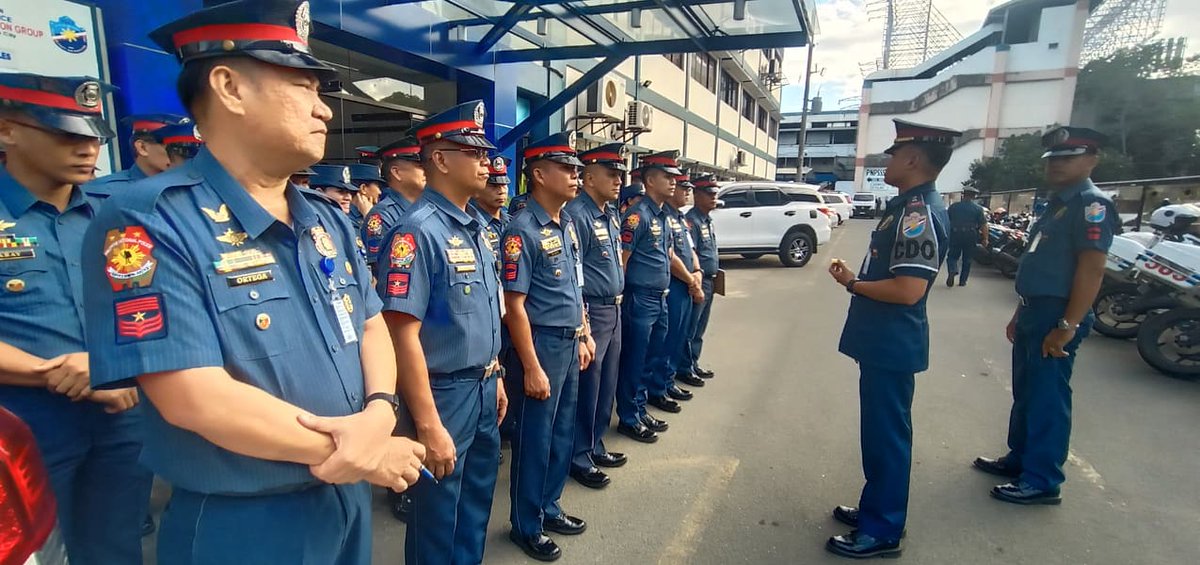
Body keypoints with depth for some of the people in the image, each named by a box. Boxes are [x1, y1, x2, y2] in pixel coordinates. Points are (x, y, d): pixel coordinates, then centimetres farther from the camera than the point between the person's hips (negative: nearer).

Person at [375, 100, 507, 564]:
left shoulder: (475, 228, 6)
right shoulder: (418, 232, -20)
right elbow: (403, 333, -24)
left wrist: (494, 378, 17)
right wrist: (429, 425, -23)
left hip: (483, 390, 8)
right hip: (445, 394, -8)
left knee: (476, 507, 25)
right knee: (439, 519, 13)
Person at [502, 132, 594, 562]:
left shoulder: (567, 224, 8)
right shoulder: (523, 231, -17)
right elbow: (514, 305, -18)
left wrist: (583, 336, 16)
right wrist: (532, 368, -18)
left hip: (570, 342, 8)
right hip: (542, 344, -8)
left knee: (563, 433, 19)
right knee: (535, 438, 7)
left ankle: (549, 508, 38)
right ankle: (526, 526, 27)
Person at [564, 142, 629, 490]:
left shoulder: (611, 213, 11)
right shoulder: (577, 215, -17)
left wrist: (617, 301, 19)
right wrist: (582, 324, -19)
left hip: (614, 309, 9)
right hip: (592, 311, -9)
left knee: (607, 385, 18)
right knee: (587, 387, 3)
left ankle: (595, 446, 35)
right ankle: (579, 458, 20)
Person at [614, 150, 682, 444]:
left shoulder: (664, 214, 12)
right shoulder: (638, 215, -15)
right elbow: (620, 260, -16)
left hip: (660, 298, 9)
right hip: (640, 298, -9)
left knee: (649, 360, 17)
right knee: (633, 361, 4)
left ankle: (640, 410, 32)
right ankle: (628, 419, 17)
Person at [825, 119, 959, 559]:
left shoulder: (919, 212, -21)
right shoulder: (909, 205, 11)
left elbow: (907, 290, -27)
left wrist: (852, 283, -15)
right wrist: (857, 279, 9)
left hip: (892, 345, -10)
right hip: (882, 341, 10)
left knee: (886, 434, 2)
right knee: (880, 430, 20)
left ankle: (882, 531, 17)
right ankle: (877, 508, 36)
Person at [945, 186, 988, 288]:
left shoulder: (953, 206, 1)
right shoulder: (978, 208, -2)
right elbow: (983, 225, -5)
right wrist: (985, 239, 0)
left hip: (955, 235, 0)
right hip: (971, 236, 0)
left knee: (952, 256, 8)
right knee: (967, 259, 11)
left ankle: (953, 271, -22)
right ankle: (962, 281, 14)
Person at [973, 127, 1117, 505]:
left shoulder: (1092, 204, -13)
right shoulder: (1058, 202, 17)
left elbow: (1092, 268, -21)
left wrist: (1068, 326, -25)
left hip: (1057, 317, -10)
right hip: (1034, 312, 10)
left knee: (1047, 398, -2)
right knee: (1025, 393, 17)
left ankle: (1043, 481, 8)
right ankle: (1019, 458, 31)